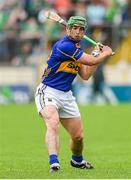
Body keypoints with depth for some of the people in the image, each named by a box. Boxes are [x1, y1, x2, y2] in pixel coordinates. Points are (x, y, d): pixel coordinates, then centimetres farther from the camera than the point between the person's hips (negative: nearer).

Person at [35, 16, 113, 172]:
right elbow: (92, 61, -15)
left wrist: (97, 54, 11)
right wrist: (106, 53, 4)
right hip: (48, 92, -9)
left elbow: (85, 75, 16)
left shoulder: (76, 49, 12)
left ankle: (77, 160, 40)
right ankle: (54, 163, -46)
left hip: (66, 95, 9)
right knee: (53, 124, -33)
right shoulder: (64, 46, -19)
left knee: (78, 136, 12)